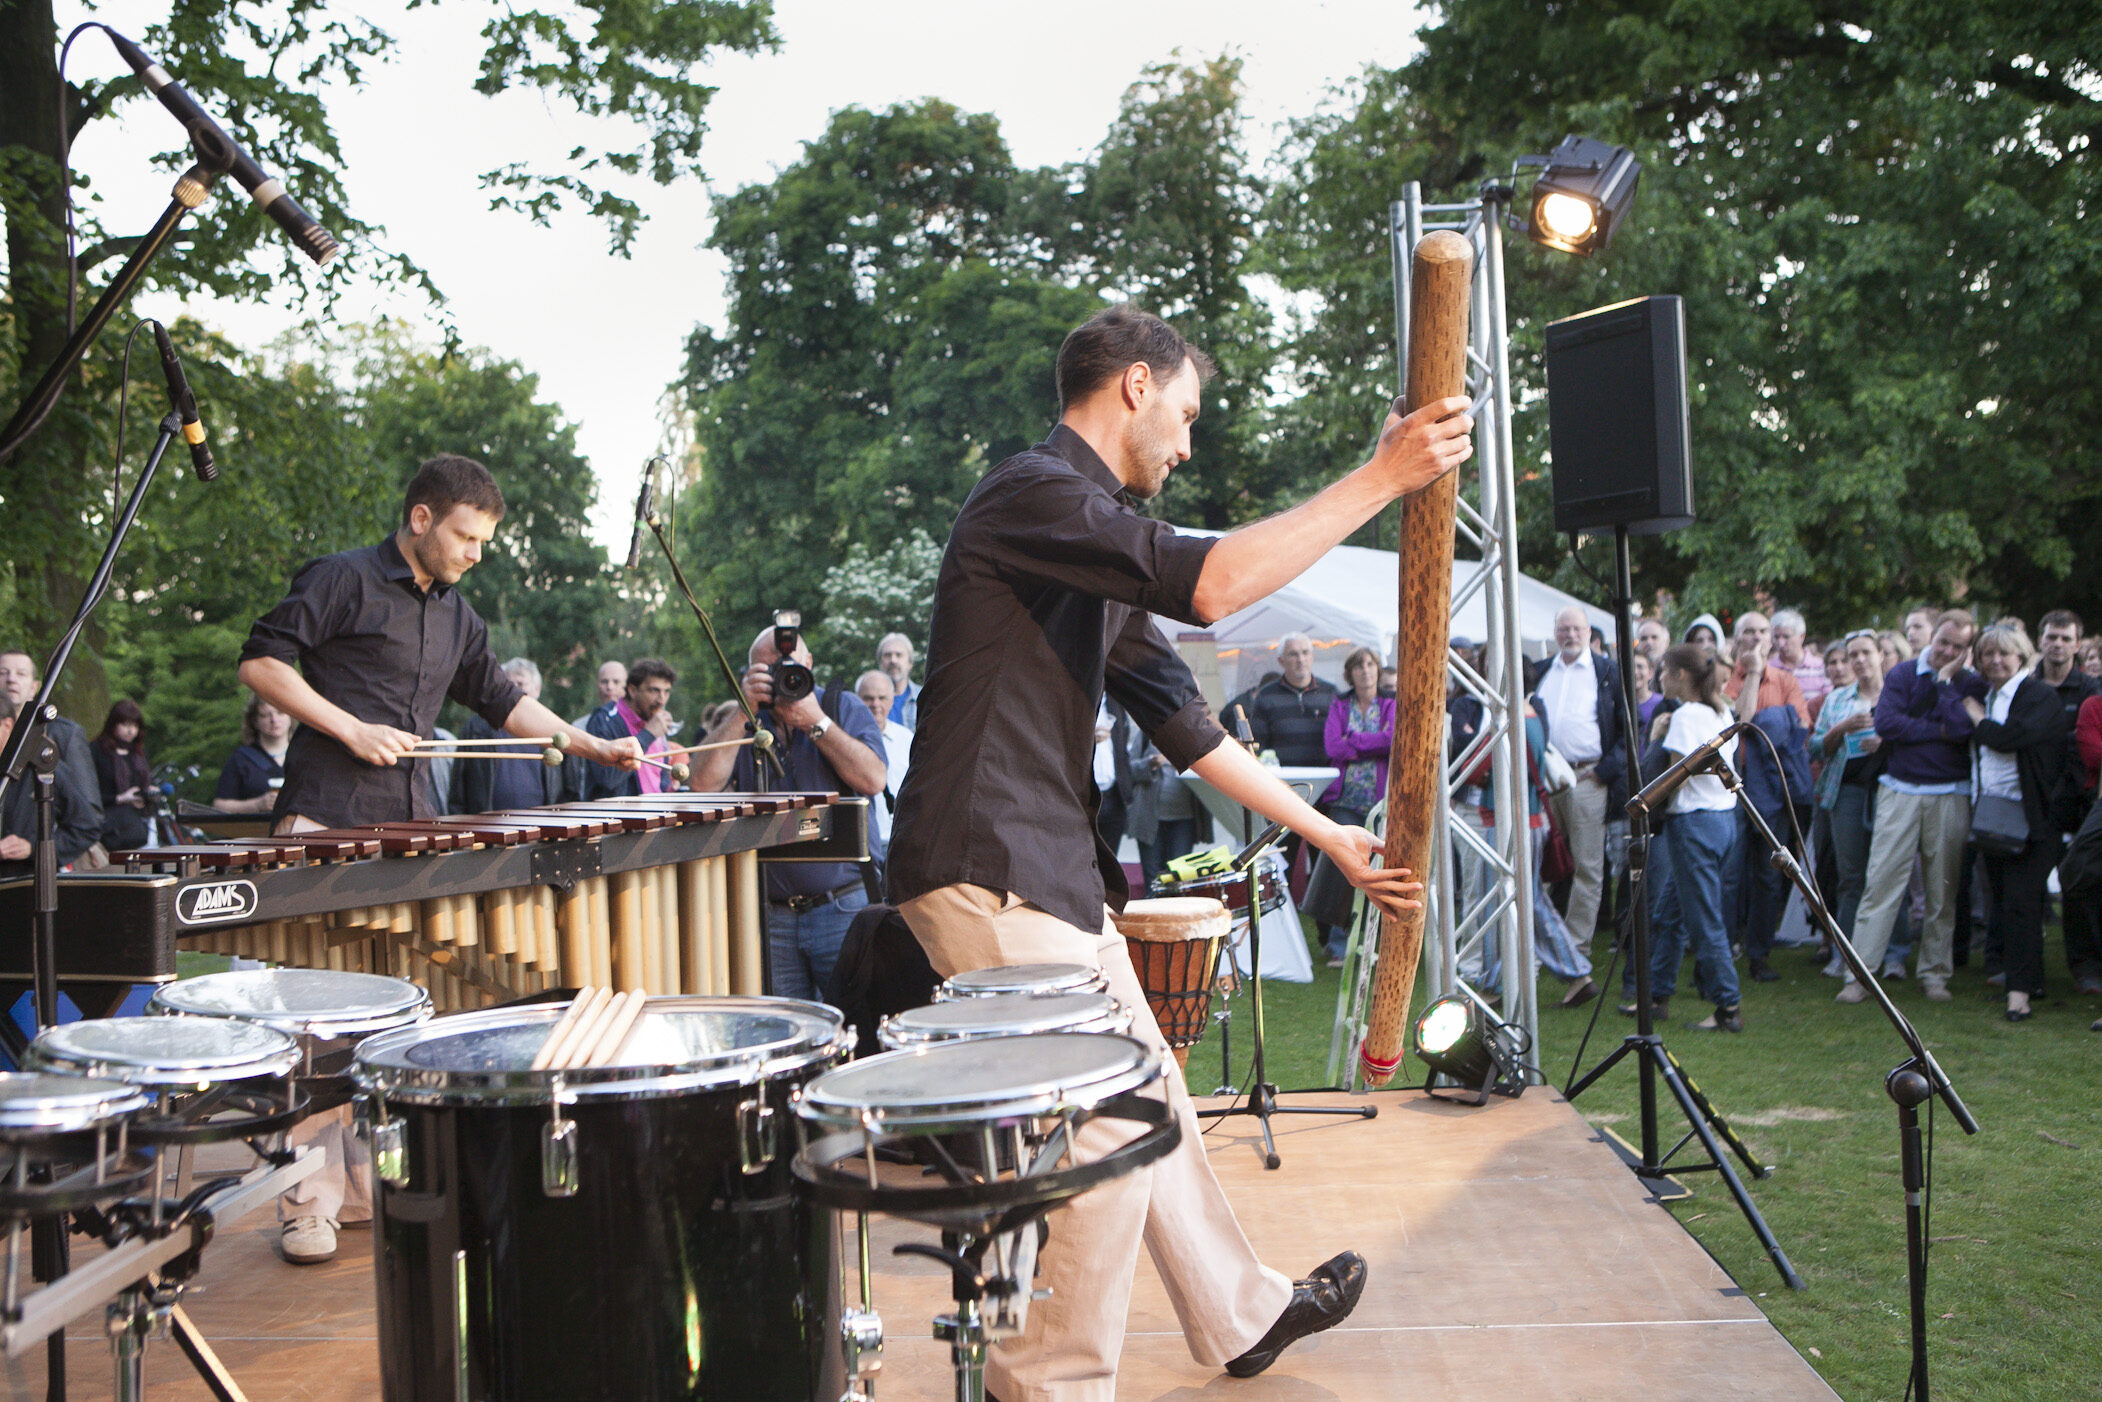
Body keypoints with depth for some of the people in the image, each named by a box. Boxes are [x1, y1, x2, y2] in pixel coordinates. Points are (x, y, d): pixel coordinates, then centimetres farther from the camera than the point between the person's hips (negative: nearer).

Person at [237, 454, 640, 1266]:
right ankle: (308, 1203, -1)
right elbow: (261, 660, -6)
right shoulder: (343, 580, -2)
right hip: (327, 824, -7)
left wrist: (594, 747, 16)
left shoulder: (457, 617, 18)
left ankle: (376, 1181, 15)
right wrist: (352, 728, -14)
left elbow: (502, 702, 24)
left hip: (412, 829, 7)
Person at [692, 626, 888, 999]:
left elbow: (874, 779, -9)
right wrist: (744, 711, -8)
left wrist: (815, 722, -10)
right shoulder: (744, 723, 13)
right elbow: (705, 784, -5)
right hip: (771, 915, 2)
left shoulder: (843, 707, 8)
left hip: (846, 909, -2)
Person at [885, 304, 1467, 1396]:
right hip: (985, 869, -10)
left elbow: (1182, 721, 18)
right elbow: (1210, 583, -28)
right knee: (1107, 1132, -5)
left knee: (1147, 1098, 20)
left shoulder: (1099, 540, 18)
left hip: (1056, 869, 10)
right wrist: (1383, 477, -20)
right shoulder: (1031, 492, -13)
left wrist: (1333, 838, 17)